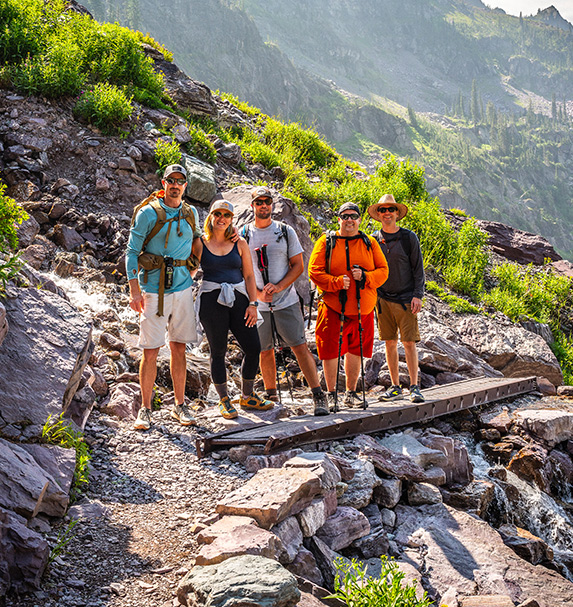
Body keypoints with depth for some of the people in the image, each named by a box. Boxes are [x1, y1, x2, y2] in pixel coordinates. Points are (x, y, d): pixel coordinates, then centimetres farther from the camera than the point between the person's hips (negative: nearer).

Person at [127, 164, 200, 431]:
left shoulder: (191, 214, 10)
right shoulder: (148, 213, -4)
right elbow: (132, 251, -5)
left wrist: (190, 271, 14)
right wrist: (134, 291, -11)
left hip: (182, 289, 4)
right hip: (154, 290, -4)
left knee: (179, 349, 9)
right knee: (150, 352, -3)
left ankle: (179, 405, 19)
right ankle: (145, 409, 8)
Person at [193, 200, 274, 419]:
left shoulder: (240, 244, 9)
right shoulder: (200, 244, 3)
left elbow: (249, 276, 8)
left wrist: (253, 304, 0)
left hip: (239, 299, 3)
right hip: (211, 300, -2)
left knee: (253, 348, -1)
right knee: (218, 351, 2)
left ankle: (247, 396, 17)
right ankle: (224, 401, 16)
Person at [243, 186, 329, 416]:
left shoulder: (286, 231, 4)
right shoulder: (244, 235, 5)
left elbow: (298, 266, 3)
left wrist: (278, 287, -12)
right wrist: (258, 293, -8)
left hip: (286, 301, -1)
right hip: (258, 305, 1)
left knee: (300, 347, -5)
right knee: (265, 352, 8)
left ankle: (319, 396, -2)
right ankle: (272, 397, 21)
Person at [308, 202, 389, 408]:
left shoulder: (370, 243, 9)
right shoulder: (326, 242, 2)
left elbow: (383, 271, 4)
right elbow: (314, 272, -4)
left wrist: (365, 276, -15)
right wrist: (336, 282, -19)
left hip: (362, 308, 3)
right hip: (332, 307, -2)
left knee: (355, 350, 11)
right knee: (330, 351, -2)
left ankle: (351, 393, 25)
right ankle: (331, 393, 15)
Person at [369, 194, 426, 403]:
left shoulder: (409, 237, 1)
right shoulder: (373, 239, 7)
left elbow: (418, 268, 1)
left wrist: (417, 295, -7)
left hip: (405, 299, -2)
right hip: (383, 298, 2)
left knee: (409, 343, -5)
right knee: (390, 343, 6)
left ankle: (414, 387, 2)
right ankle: (395, 386, 14)